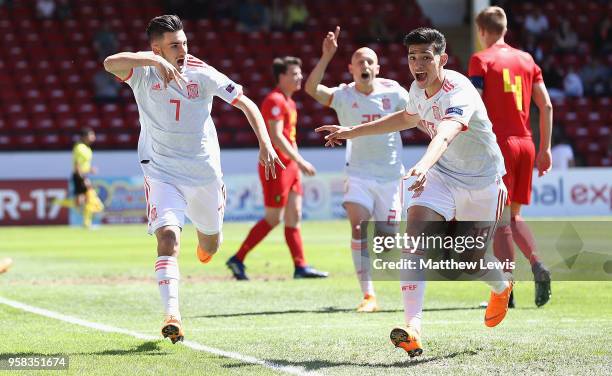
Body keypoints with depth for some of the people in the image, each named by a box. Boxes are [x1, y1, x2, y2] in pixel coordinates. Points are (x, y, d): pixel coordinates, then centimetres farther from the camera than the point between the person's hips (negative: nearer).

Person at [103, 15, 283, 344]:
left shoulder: (202, 73, -9)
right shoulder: (144, 72, -12)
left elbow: (246, 103, -4)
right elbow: (111, 63, -33)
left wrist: (265, 144, -16)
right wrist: (154, 61, -43)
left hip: (204, 170, 2)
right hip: (161, 172, -2)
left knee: (210, 246, 18)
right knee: (168, 237, -23)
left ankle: (205, 238, 57)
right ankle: (172, 314, -27)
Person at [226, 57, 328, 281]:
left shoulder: (289, 102, 17)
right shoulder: (275, 101, -14)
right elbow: (276, 136, -22)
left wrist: (298, 164, 19)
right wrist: (300, 161, -23)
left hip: (290, 165, 10)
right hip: (276, 166, -10)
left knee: (294, 216, 6)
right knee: (273, 218, -6)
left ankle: (300, 267, 5)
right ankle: (237, 260, 2)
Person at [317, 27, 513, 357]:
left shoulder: (460, 92, -31)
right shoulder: (418, 89, -6)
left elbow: (445, 134, -52)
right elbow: (409, 118, 20)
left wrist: (423, 166, -73)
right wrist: (353, 131, 19)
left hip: (481, 181, -5)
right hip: (441, 173, 5)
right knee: (415, 230, -23)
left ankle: (502, 287, 47)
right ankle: (413, 326, -32)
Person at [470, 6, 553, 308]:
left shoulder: (481, 60, -3)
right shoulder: (526, 60, 12)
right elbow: (546, 106, 10)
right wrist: (545, 148, 14)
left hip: (498, 144, -5)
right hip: (525, 144, 5)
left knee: (501, 219, -3)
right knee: (514, 216, 16)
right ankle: (537, 266, -7)